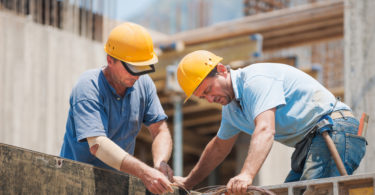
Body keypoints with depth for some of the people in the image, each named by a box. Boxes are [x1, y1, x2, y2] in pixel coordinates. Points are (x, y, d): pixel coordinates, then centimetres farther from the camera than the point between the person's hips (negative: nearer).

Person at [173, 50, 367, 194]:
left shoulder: (255, 79, -15)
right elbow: (219, 147, 34)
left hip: (335, 131, -10)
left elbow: (265, 130, -30)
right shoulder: (231, 108, 17)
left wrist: (247, 175, -43)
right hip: (309, 144, 10)